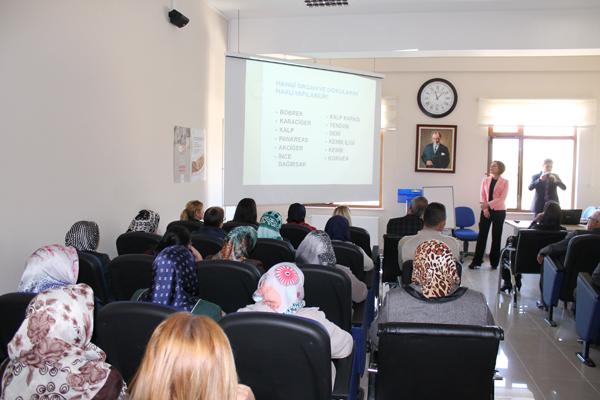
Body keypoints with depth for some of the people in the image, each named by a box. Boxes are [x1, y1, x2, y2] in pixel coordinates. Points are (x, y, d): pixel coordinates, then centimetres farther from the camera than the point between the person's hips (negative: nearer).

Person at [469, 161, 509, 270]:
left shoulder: (505, 182, -2)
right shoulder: (485, 180, 7)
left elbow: (502, 198, -11)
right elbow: (482, 195, 2)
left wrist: (488, 204, -19)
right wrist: (485, 209, -9)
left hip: (499, 211, -2)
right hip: (486, 210, 2)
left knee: (496, 236, 5)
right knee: (482, 235, 1)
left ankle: (494, 262, 13)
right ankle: (476, 261, 4)